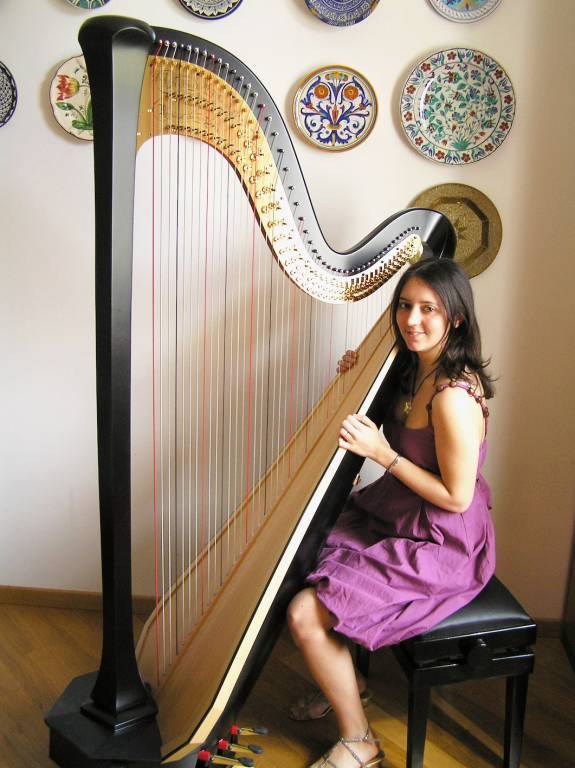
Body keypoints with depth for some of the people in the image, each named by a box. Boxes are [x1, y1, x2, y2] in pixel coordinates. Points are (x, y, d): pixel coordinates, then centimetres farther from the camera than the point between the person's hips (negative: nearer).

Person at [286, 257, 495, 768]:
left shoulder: (453, 396, -27)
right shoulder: (413, 369, 0)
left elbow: (456, 497, -22)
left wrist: (383, 454, -23)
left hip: (442, 545, -9)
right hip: (397, 518, 10)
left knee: (305, 614, -15)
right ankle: (348, 683, 30)